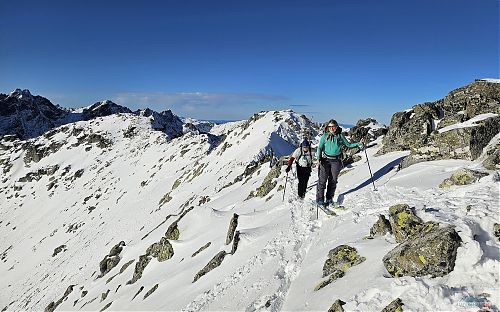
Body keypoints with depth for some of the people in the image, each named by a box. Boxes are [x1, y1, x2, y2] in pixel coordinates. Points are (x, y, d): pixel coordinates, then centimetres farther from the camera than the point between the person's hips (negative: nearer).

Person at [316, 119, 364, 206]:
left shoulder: (340, 136, 7)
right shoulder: (325, 136, 3)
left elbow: (348, 145, 15)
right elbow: (320, 148, 3)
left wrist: (358, 144, 3)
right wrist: (318, 158, -8)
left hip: (336, 161, 2)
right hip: (325, 160, -2)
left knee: (333, 180, 8)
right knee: (322, 180, -5)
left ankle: (329, 198, 21)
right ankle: (319, 199, 4)